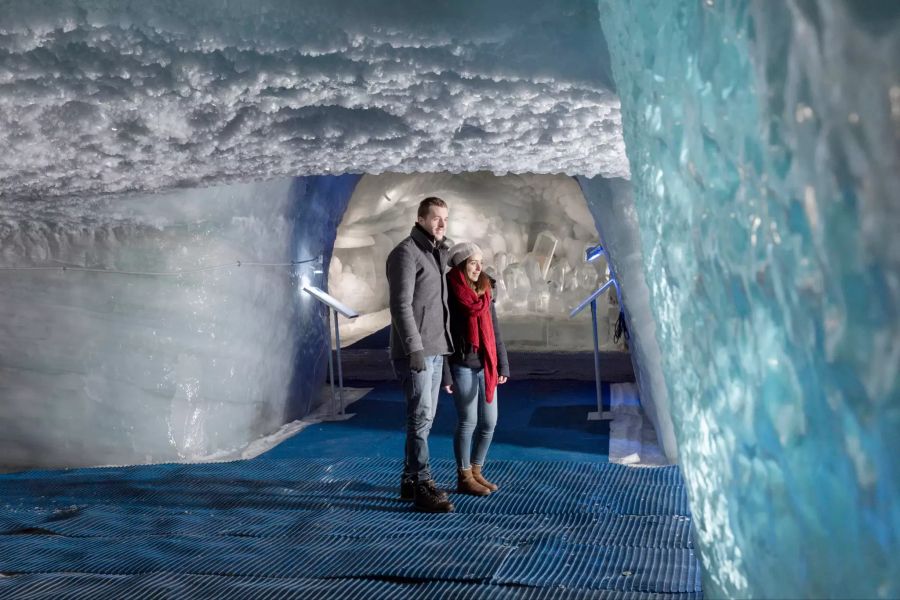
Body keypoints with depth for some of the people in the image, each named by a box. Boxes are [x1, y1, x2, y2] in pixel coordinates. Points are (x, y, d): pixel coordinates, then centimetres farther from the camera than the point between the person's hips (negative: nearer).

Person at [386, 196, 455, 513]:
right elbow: (401, 305, -18)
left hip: (435, 350, 9)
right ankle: (423, 487, -5)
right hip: (415, 352, -9)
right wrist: (415, 349, -23)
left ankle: (409, 481, 20)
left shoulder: (437, 253, 17)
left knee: (425, 417, 11)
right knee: (421, 417, -9)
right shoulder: (406, 253, -11)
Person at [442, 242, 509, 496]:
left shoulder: (485, 292, 10)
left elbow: (494, 331, 14)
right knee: (468, 422, 1)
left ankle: (476, 471, 25)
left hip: (486, 367, 6)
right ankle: (464, 477, 15)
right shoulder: (449, 294, -9)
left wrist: (503, 365, 8)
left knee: (489, 422, 8)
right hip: (462, 367, -6)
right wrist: (445, 374, -13)